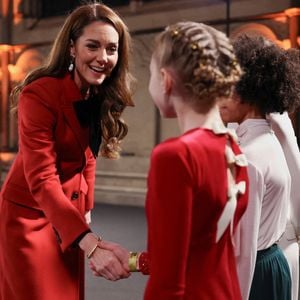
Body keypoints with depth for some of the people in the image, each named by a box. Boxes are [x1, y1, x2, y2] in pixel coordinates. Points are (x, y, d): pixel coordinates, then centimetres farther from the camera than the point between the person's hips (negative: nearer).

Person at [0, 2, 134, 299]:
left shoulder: (105, 98, -3)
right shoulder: (39, 94, -25)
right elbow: (41, 179, -33)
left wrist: (85, 207, 6)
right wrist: (90, 242, -43)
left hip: (69, 213, 7)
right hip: (29, 215, -6)